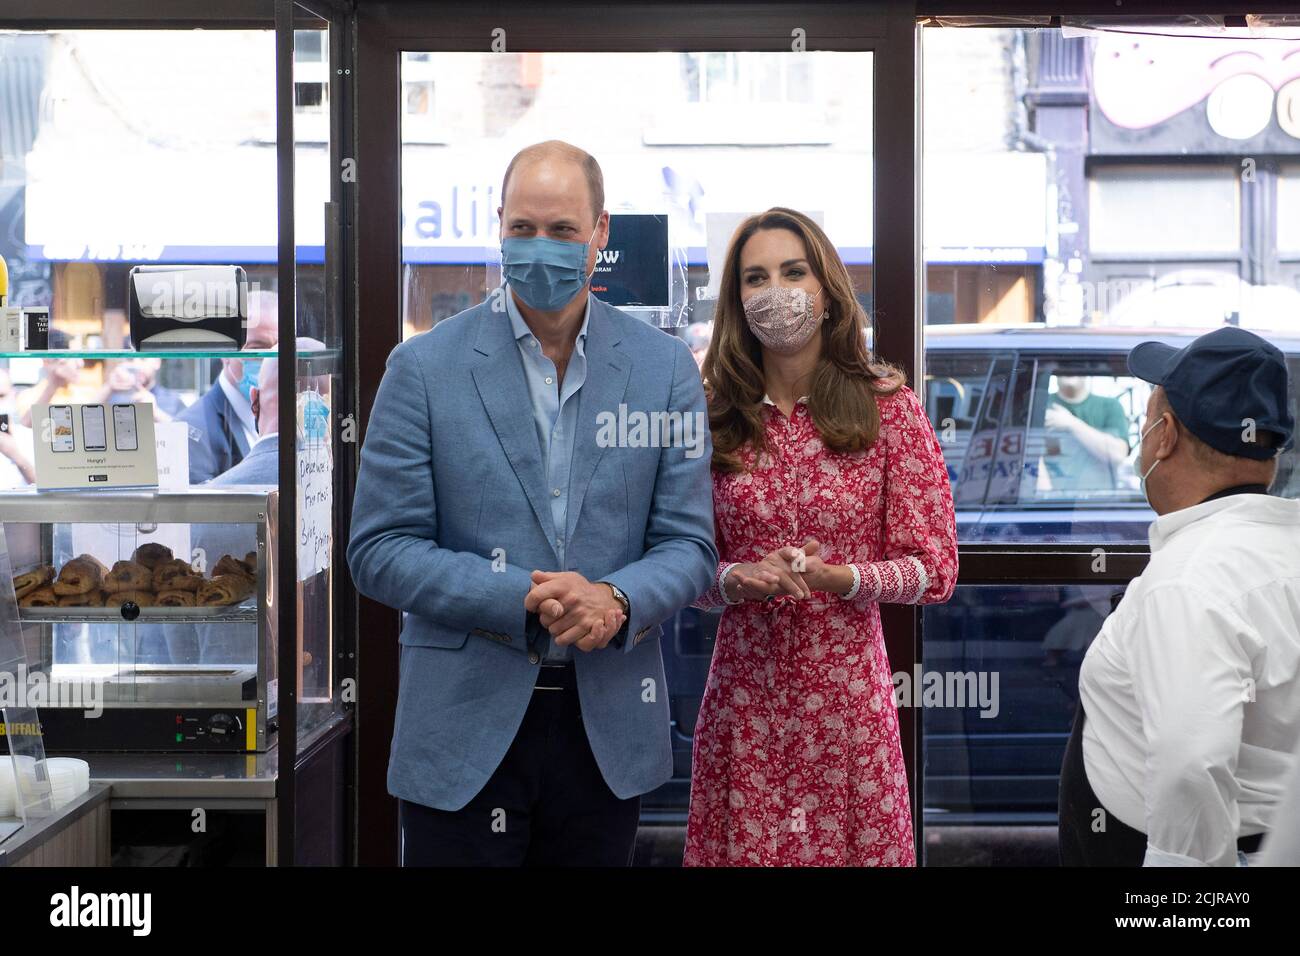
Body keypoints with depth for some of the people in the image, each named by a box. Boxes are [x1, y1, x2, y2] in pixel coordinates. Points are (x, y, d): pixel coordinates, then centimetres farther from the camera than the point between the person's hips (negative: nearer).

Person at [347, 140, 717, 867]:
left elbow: (689, 543, 3)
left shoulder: (665, 368, 3)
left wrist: (616, 600, -19)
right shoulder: (425, 367, -2)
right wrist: (521, 601, -18)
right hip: (465, 729, -2)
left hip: (610, 727, 2)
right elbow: (380, 550, -5)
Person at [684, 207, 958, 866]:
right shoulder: (718, 419, 5)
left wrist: (839, 577, -18)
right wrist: (733, 580, -12)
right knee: (738, 850, 4)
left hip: (848, 691, -1)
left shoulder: (889, 408, -1)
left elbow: (934, 568, -1)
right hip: (743, 690, 2)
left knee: (854, 848, 2)